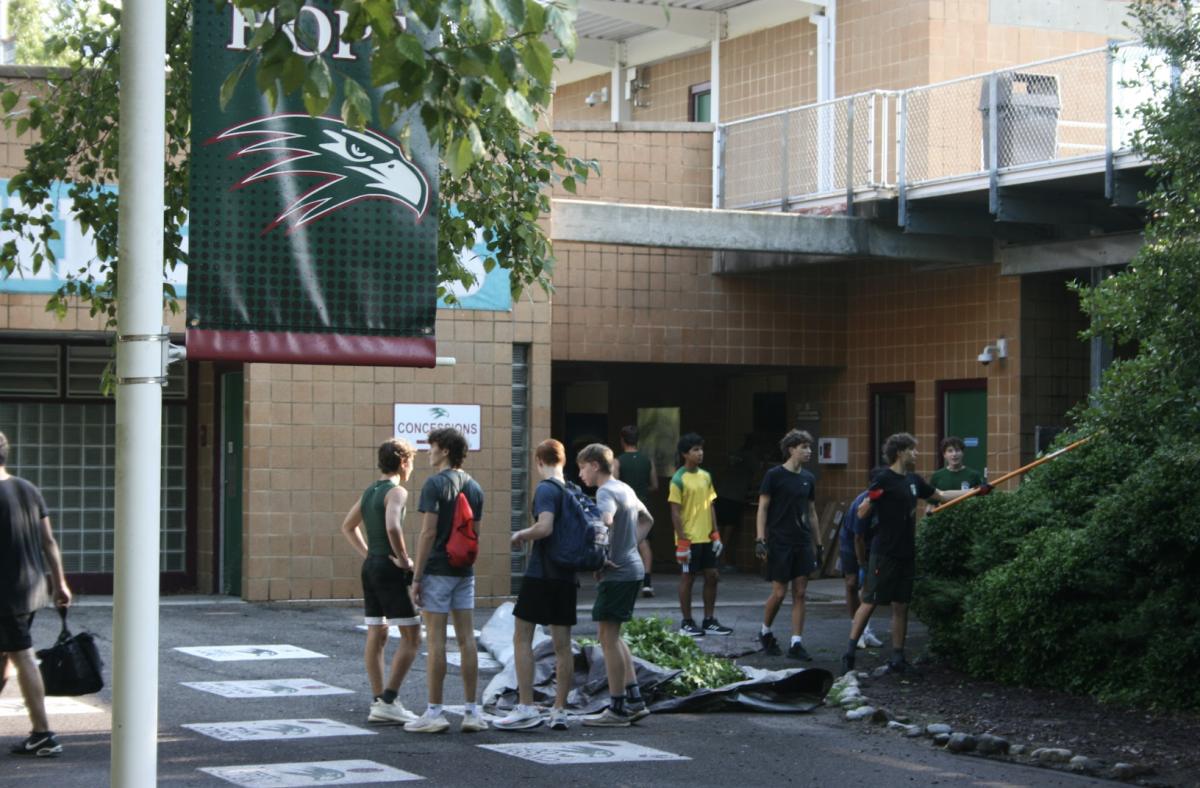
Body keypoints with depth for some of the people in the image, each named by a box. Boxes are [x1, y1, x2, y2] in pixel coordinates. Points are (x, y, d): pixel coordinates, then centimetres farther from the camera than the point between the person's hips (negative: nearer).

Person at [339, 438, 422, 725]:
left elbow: (348, 526, 27)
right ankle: (388, 700, -8)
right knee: (411, 638, -3)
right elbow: (392, 527, -29)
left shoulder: (369, 492, 15)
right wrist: (403, 559, -17)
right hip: (390, 570, -9)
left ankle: (378, 703, 12)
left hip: (371, 566, 9)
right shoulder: (396, 492, -12)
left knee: (376, 637, 10)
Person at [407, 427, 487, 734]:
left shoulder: (435, 484, -11)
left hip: (437, 570, -6)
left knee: (436, 641, -3)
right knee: (466, 640, 6)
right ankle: (472, 711, 6)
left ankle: (434, 713, -1)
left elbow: (428, 532, -15)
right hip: (465, 571, 6)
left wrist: (417, 576, -12)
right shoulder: (474, 487, 9)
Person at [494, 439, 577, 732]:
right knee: (562, 644, 8)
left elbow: (545, 527, -24)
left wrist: (520, 535, -8)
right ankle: (560, 710, 10)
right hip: (567, 575, 7)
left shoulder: (546, 488, -11)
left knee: (522, 638, -2)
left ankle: (526, 708, -7)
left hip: (541, 573, -7)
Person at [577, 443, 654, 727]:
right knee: (613, 636, 17)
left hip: (616, 574, -10)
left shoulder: (606, 492, -13)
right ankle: (635, 700, 16)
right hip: (632, 568, 10)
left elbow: (605, 522, -34)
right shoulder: (625, 489, 16)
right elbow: (647, 520, 32)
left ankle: (617, 709, -1)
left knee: (608, 636, -4)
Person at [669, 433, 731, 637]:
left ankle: (709, 621, 16)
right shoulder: (678, 480, -11)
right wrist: (682, 541, -16)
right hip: (689, 539, -7)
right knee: (688, 578, 1)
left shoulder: (706, 476, 9)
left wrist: (716, 534, 9)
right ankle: (687, 623, 10)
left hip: (706, 538, 7)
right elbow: (675, 513, -12)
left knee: (712, 576, 7)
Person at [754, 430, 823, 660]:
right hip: (779, 544, -5)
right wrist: (760, 540, -12)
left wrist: (819, 544, 16)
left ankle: (796, 644, 4)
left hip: (803, 544, 5)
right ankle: (766, 632, 23)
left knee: (800, 593, 2)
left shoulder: (808, 479, 11)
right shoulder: (774, 475, -5)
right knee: (779, 593, -2)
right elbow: (763, 508, -5)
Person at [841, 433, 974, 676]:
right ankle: (849, 654, -1)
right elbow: (862, 514, -10)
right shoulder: (884, 479, -10)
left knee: (901, 606, 9)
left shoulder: (913, 481, 12)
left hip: (906, 553, 8)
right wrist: (872, 498, -30)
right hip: (885, 553, -8)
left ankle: (897, 660, 14)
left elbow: (941, 496, 25)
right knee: (869, 602, -7)